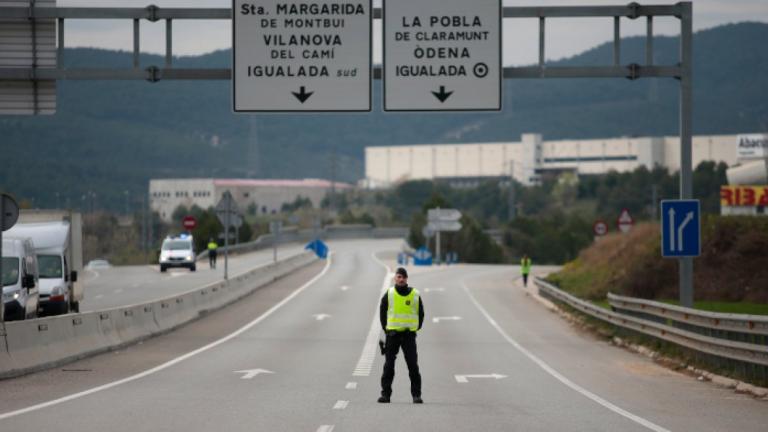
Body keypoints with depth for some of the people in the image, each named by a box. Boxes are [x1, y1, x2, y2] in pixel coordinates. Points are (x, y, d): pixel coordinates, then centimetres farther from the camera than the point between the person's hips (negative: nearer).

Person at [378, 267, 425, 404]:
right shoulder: (389, 294, 1)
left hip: (409, 335, 0)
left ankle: (416, 394, 0)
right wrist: (386, 328, 2)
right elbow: (382, 312, 8)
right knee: (388, 365, 1)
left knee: (413, 366, -4)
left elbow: (421, 313, 11)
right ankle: (385, 393, 5)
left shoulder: (415, 295, 3)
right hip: (393, 334, 0)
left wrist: (416, 328, 4)